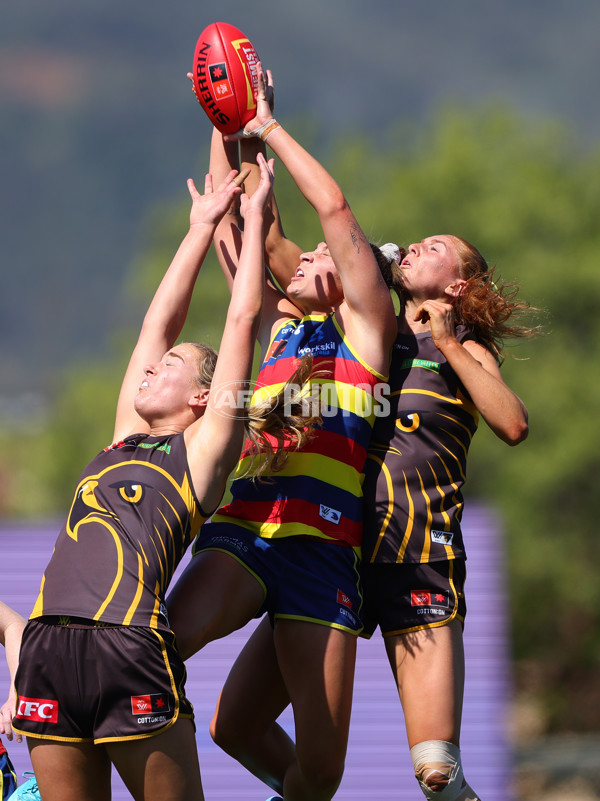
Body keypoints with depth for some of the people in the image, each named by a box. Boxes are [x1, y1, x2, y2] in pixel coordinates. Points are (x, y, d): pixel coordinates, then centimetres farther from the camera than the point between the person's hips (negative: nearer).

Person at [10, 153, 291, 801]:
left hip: (129, 647, -6)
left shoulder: (205, 447, 9)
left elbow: (243, 319, 12)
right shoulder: (126, 438, 23)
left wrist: (254, 216, 21)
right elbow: (159, 320, 31)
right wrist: (203, 226, 37)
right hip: (50, 644, 6)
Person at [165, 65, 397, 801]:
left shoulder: (366, 323, 10)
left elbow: (335, 207, 2)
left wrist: (268, 126, 8)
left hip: (322, 547, -2)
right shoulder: (278, 321, 23)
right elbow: (226, 225, 22)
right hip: (243, 531, 2)